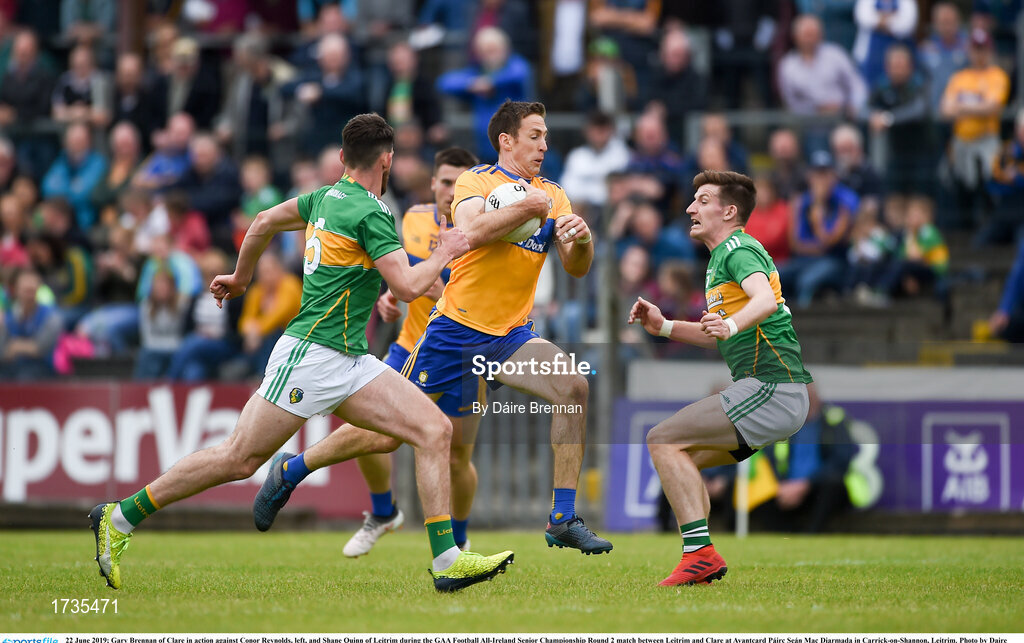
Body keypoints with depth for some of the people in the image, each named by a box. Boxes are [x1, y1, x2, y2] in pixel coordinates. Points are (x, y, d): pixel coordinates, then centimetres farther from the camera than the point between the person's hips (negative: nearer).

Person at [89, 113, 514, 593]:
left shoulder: (327, 197, 12)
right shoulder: (371, 214, -15)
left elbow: (264, 221, 24)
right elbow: (408, 286, -20)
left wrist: (240, 277, 39)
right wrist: (445, 252, -3)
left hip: (349, 363, 9)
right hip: (312, 353, -9)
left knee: (434, 430, -3)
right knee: (239, 458, -4)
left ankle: (447, 561, -6)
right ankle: (118, 519, 6)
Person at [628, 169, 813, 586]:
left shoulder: (737, 250, -9)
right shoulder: (725, 255, 23)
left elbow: (766, 299, -30)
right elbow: (719, 338, 31)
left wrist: (730, 324, -48)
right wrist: (663, 327, 21)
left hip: (770, 388, -10)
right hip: (776, 393, 10)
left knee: (663, 440, -14)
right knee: (680, 457, 15)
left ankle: (700, 553, -20)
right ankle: (701, 562, 8)